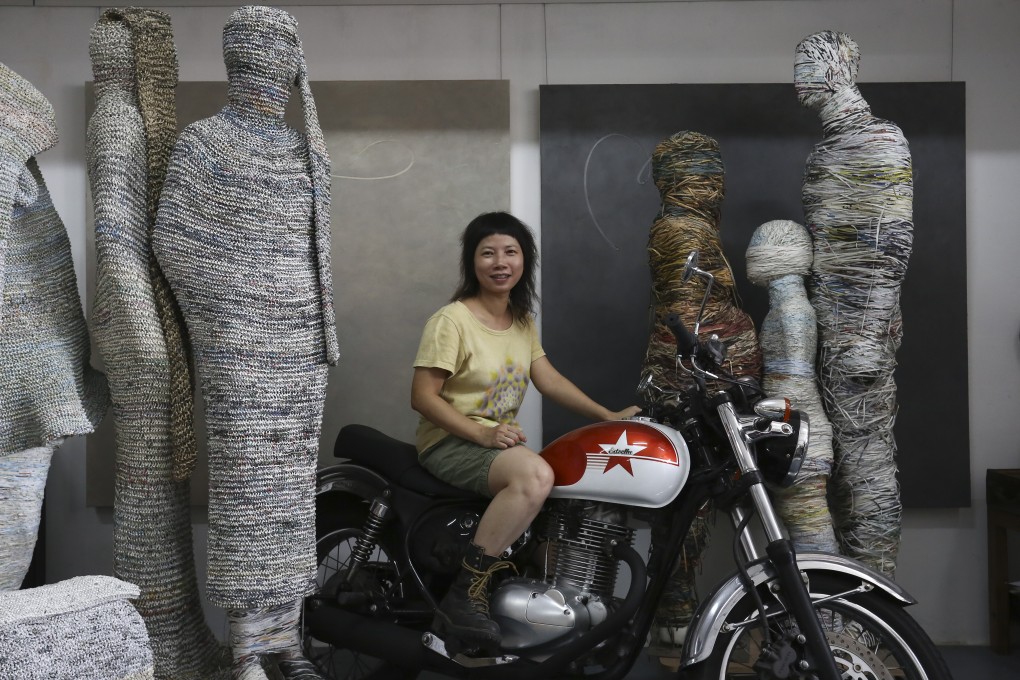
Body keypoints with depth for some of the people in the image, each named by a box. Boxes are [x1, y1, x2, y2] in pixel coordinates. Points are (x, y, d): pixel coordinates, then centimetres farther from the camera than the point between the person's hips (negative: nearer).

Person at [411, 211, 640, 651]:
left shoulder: (523, 321, 13)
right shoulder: (451, 320, -11)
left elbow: (548, 380, 10)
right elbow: (422, 396, -14)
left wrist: (608, 416, 0)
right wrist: (482, 434, -23)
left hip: (502, 441, 8)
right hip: (451, 444, -8)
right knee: (536, 475, -35)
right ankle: (463, 598, -29)